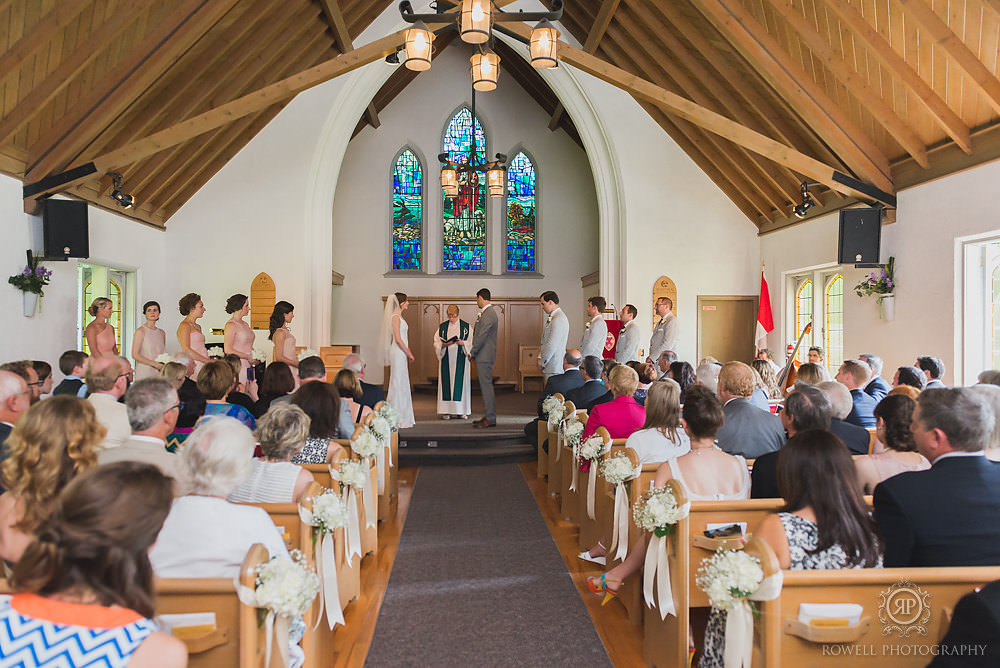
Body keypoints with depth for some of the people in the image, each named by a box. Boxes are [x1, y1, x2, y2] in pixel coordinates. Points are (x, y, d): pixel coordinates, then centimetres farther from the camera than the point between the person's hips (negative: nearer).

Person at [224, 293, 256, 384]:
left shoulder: (245, 324, 16)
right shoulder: (231, 324, -8)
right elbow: (228, 350, -15)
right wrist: (248, 357, -12)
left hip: (247, 366, 7)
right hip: (237, 366, -7)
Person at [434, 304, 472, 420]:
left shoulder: (466, 326, 3)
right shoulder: (442, 327, 8)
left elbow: (471, 342, 2)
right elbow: (436, 343, 6)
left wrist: (462, 343, -17)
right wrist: (444, 344, -14)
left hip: (460, 359, -1)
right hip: (446, 359, 1)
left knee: (461, 383, -2)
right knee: (446, 383, -2)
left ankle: (461, 410, 4)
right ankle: (446, 411, 1)